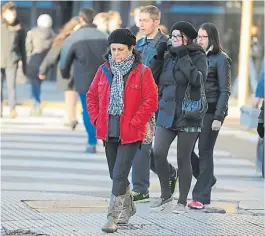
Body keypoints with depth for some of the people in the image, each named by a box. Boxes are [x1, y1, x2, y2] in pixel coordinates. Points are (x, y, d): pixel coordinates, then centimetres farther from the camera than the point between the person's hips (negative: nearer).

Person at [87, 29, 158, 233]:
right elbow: (92, 96, 15)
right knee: (116, 174, 16)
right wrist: (97, 119, 4)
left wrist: (134, 123, -12)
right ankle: (127, 207, 37)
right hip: (108, 132, 5)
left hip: (130, 134, -5)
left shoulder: (142, 72, -6)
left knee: (120, 175, -11)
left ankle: (114, 217, -9)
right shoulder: (104, 70, 7)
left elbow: (151, 101, -8)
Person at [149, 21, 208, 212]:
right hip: (167, 113, 4)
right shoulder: (168, 56, 10)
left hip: (188, 114, -4)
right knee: (158, 153, -10)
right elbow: (153, 78, 7)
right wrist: (158, 56, -3)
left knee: (183, 159, 1)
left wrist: (184, 58, -18)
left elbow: (198, 79, -19)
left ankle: (182, 201, 13)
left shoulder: (198, 57, -3)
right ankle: (166, 195, 8)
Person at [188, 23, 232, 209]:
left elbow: (225, 90, -7)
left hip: (211, 110, -6)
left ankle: (202, 196, 2)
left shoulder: (221, 59, -4)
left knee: (205, 151, -3)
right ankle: (207, 179, 23)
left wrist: (218, 117, -14)